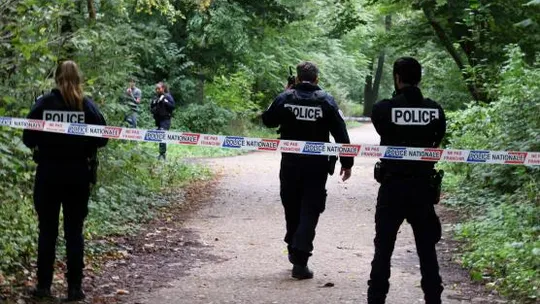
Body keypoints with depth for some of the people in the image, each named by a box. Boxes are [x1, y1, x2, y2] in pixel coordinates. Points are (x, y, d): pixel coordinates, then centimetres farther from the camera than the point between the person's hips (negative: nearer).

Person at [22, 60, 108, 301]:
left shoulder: (43, 103, -5)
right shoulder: (87, 105, -4)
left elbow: (28, 139, -5)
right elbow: (101, 138, -5)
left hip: (48, 173, 0)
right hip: (78, 174, 0)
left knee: (47, 230, 8)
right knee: (74, 231, 6)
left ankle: (43, 286, 12)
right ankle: (75, 288, 7)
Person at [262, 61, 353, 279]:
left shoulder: (285, 98, -4)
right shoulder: (326, 100, -5)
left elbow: (268, 120, 11)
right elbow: (340, 133, -4)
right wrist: (347, 162, 2)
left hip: (290, 163, 2)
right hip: (317, 165, -1)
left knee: (292, 208, 18)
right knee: (310, 211, 1)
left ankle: (294, 250, 33)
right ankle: (300, 261, -8)